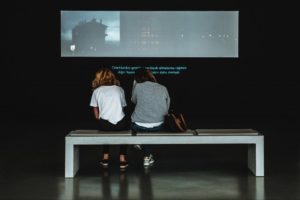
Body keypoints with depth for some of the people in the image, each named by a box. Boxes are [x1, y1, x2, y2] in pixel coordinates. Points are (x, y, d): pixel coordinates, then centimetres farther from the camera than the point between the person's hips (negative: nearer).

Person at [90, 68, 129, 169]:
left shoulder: (97, 91, 8)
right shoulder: (119, 89, 11)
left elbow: (96, 114, 9)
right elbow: (122, 107, 12)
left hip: (104, 124, 0)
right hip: (120, 124, 0)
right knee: (124, 126, 33)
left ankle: (105, 158, 31)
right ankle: (122, 159, 24)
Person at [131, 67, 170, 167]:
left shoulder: (138, 86, -7)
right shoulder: (163, 88, 0)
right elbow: (166, 111, 5)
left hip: (139, 127, -1)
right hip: (157, 127, 2)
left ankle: (147, 155, 34)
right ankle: (147, 155, 41)